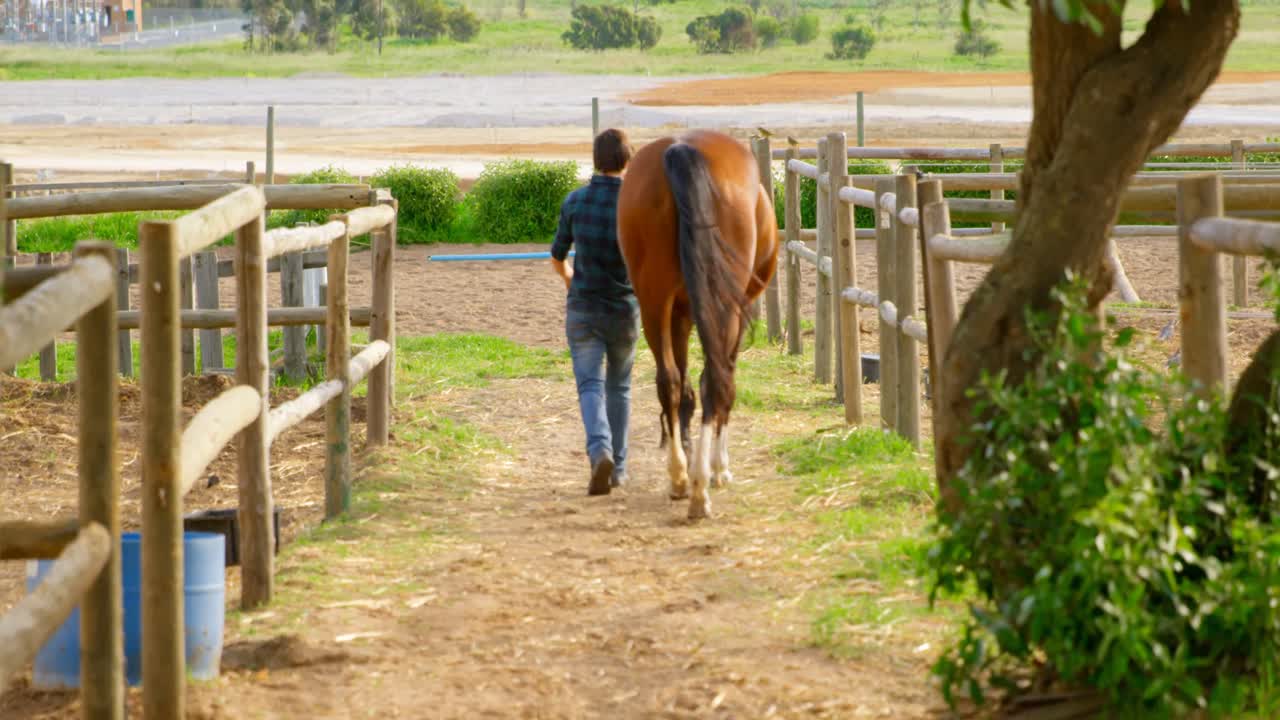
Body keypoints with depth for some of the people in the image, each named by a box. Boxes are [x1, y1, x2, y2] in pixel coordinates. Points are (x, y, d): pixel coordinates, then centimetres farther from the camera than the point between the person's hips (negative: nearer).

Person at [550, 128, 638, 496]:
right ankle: (618, 467, 24)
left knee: (591, 385, -1)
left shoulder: (575, 201, -5)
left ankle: (600, 451, -27)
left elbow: (557, 259, 6)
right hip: (624, 309, 0)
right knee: (619, 386, 18)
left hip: (582, 308, 0)